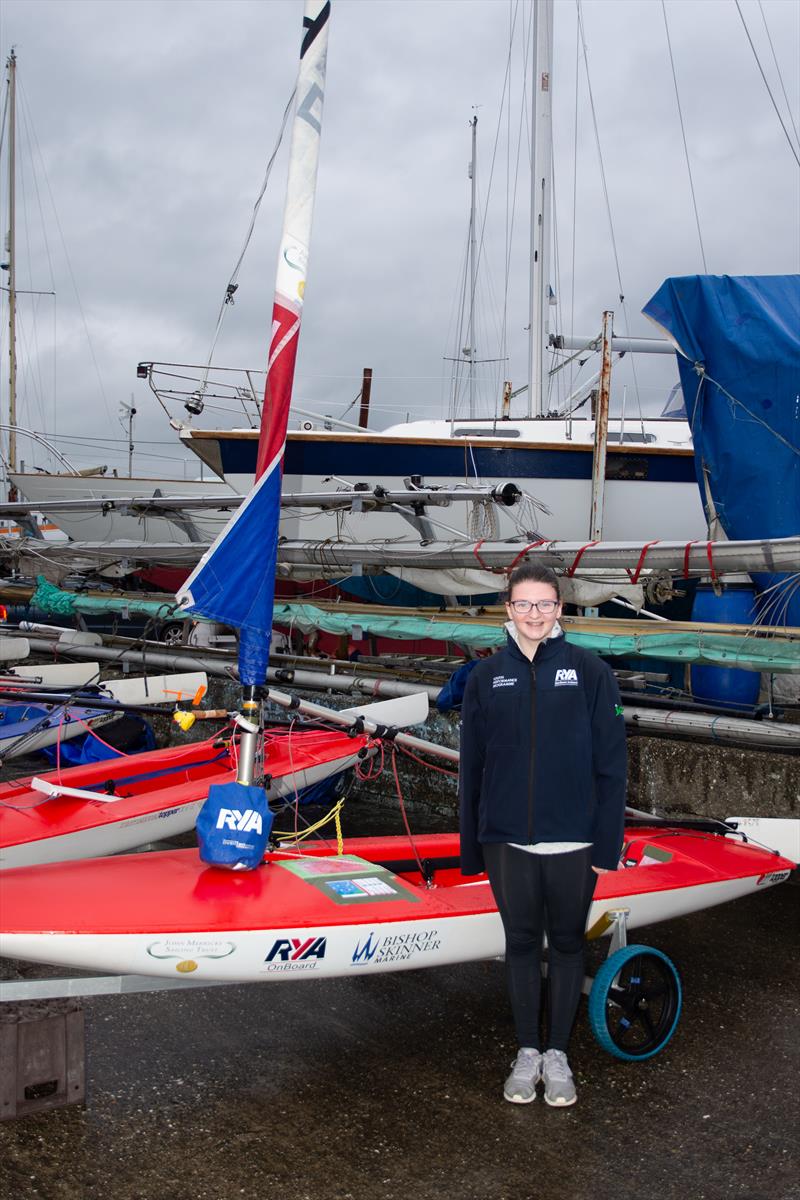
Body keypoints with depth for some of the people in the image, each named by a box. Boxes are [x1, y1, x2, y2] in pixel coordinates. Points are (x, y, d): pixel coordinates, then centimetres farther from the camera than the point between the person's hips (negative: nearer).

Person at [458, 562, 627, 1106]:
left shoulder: (590, 670, -3)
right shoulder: (486, 677, 3)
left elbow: (611, 762, -3)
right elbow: (472, 766, 6)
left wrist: (607, 843, -6)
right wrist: (471, 848, 5)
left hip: (573, 840, -1)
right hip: (508, 840, 2)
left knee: (567, 943, 12)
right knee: (521, 943, 13)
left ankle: (558, 1054, 27)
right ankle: (527, 1052, 28)